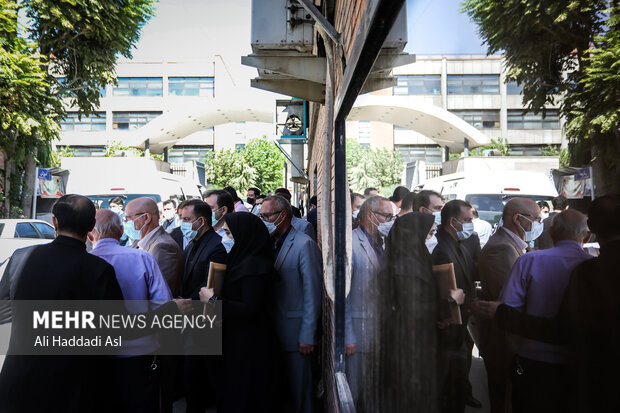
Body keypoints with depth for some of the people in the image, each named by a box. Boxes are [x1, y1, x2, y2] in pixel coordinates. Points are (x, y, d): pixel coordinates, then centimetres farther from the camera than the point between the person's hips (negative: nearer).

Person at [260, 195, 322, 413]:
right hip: (275, 330, 7)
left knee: (300, 392, 7)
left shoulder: (304, 244, -14)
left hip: (295, 333, -7)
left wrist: (307, 336, -16)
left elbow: (312, 292, -16)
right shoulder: (272, 244, 10)